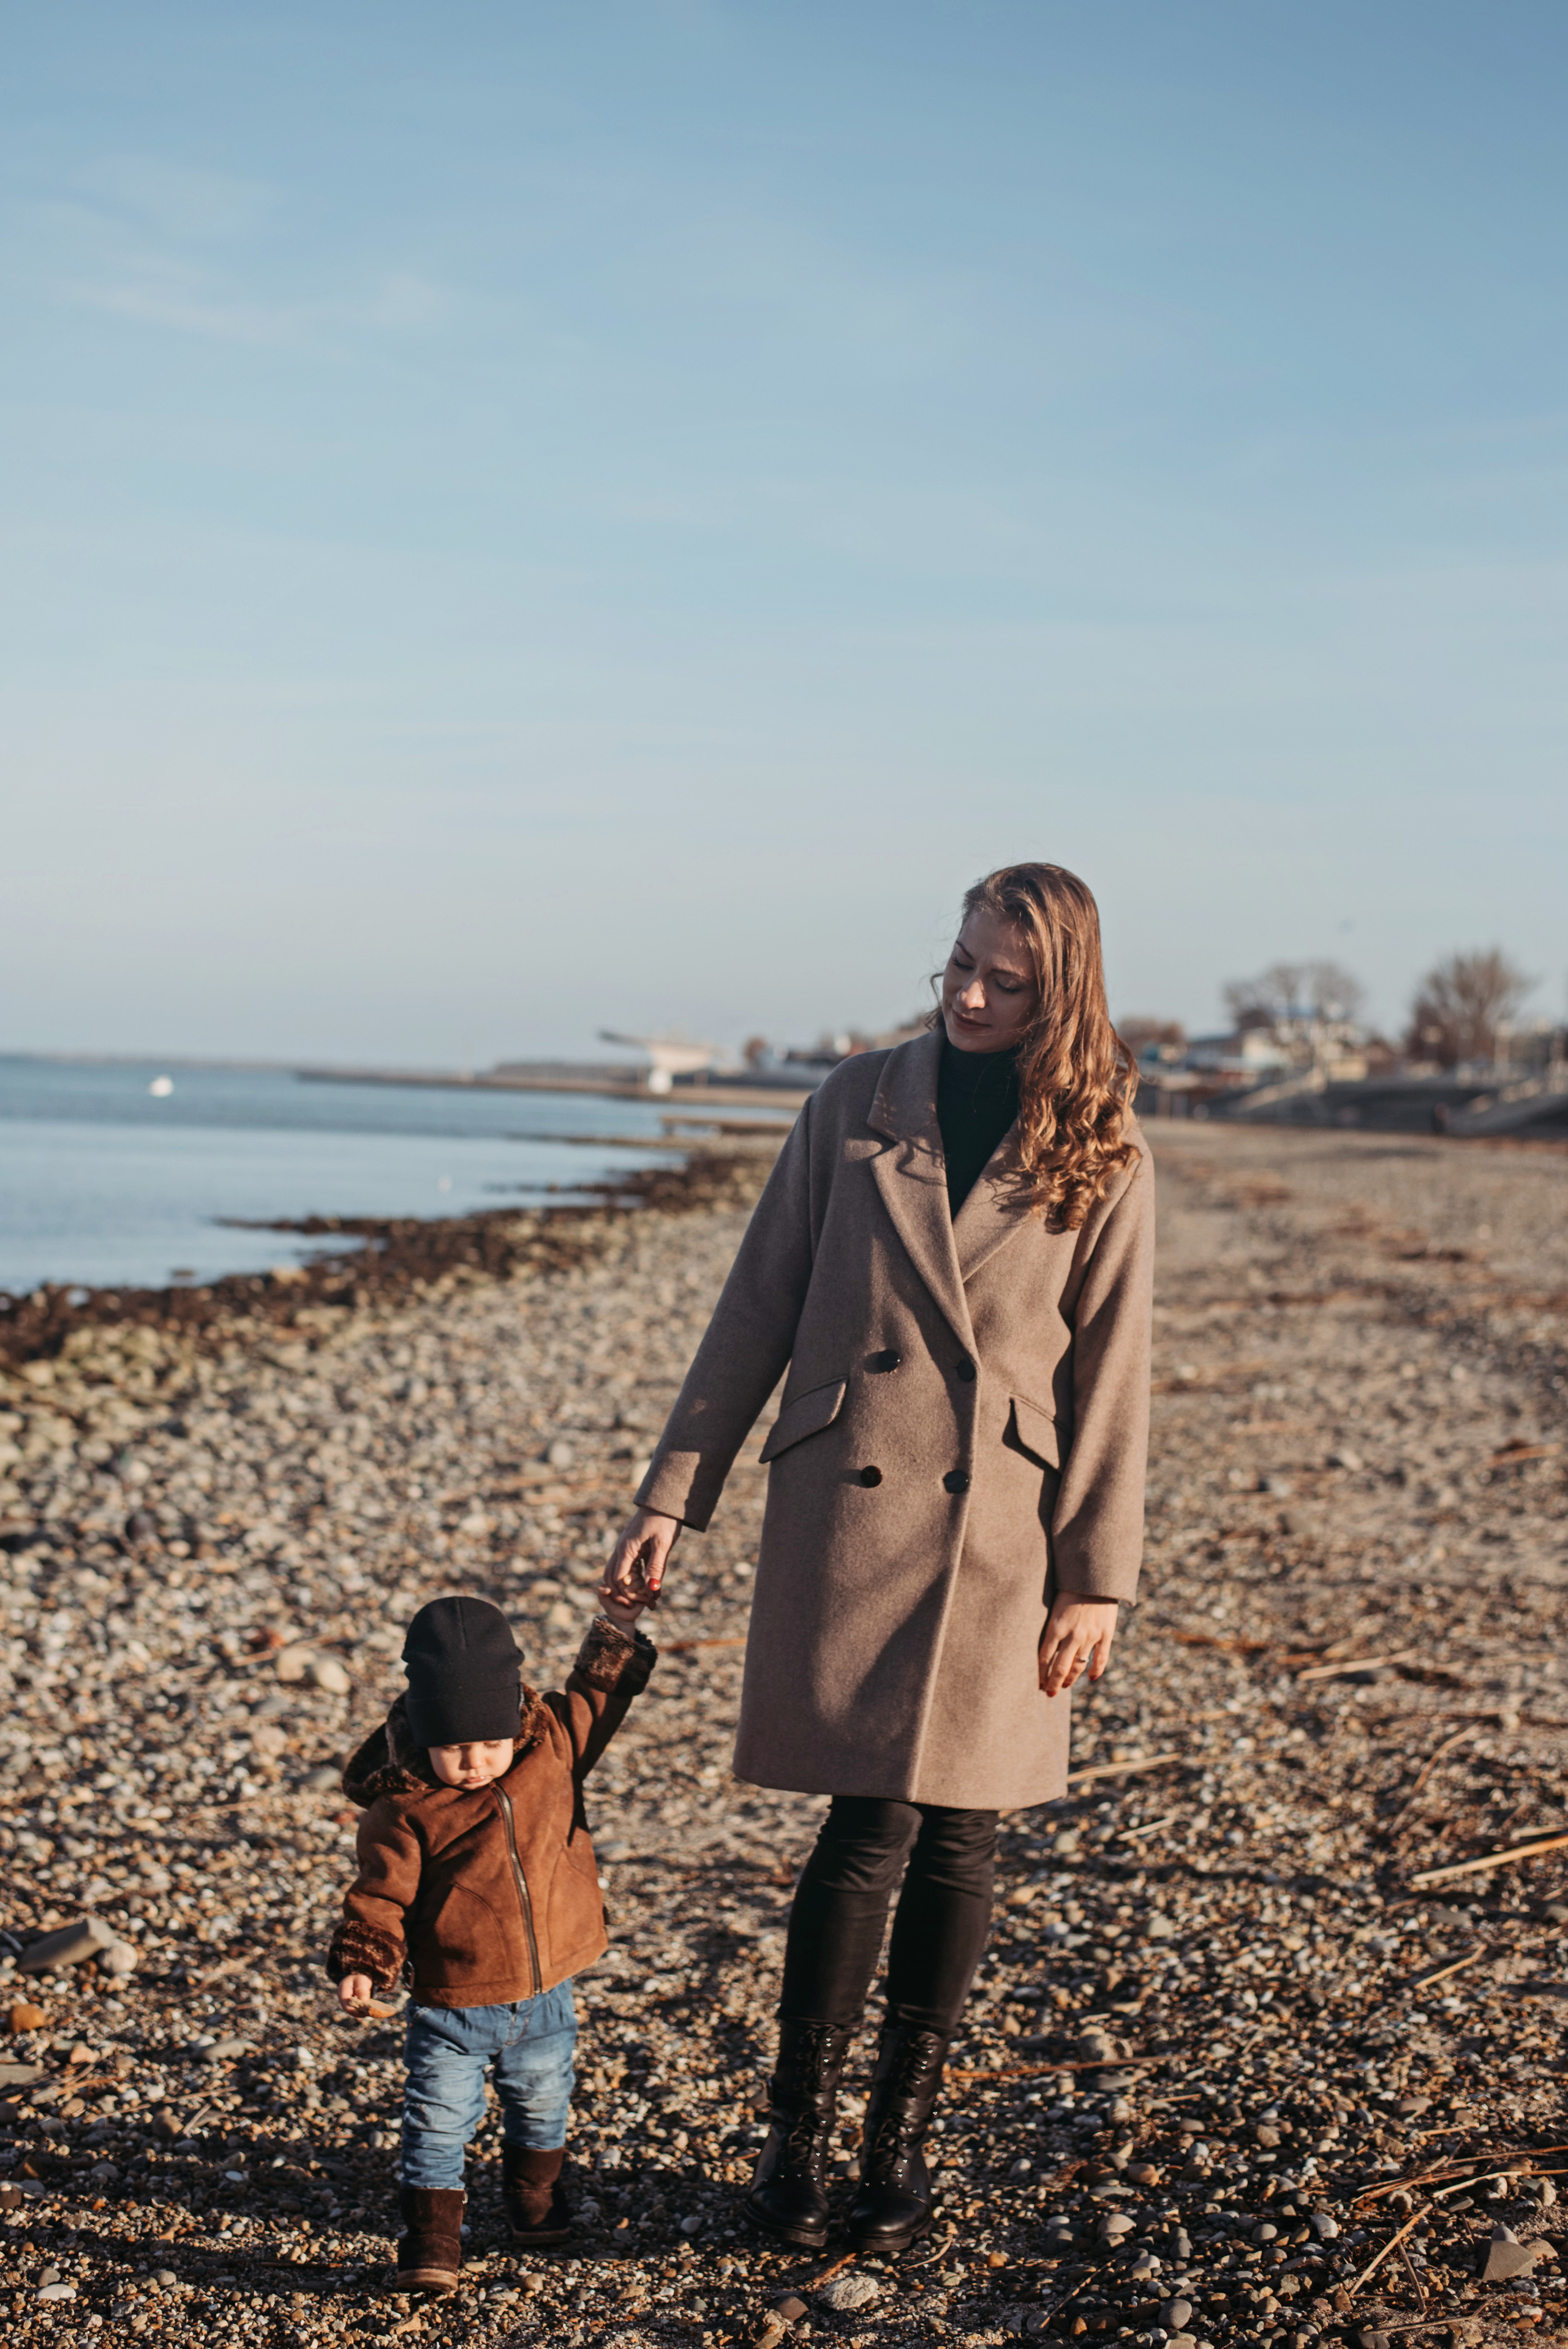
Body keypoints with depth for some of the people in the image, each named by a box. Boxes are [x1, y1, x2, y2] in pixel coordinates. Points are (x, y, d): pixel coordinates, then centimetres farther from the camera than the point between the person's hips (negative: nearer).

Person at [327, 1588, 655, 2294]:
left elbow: (595, 1695, 10)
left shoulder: (552, 1743, -7)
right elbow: (382, 1896, -13)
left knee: (541, 2103, 22)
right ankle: (431, 2241, 9)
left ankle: (535, 2195, 47)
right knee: (438, 2121, -4)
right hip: (451, 2003, -4)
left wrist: (619, 1626, 4)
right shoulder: (405, 1810, -18)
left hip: (545, 1995, 4)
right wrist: (362, 1963, -25)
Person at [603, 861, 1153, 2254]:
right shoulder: (857, 1108, 4)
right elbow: (758, 1311, 5)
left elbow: (1110, 1373, 2)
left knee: (958, 1832, 5)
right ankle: (797, 2131, 10)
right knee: (875, 1823, -6)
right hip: (848, 1505, 0)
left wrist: (1098, 1574, -2)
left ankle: (903, 2138, 21)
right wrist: (673, 1499, 2)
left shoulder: (1101, 1158, 2)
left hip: (1000, 1535, 1)